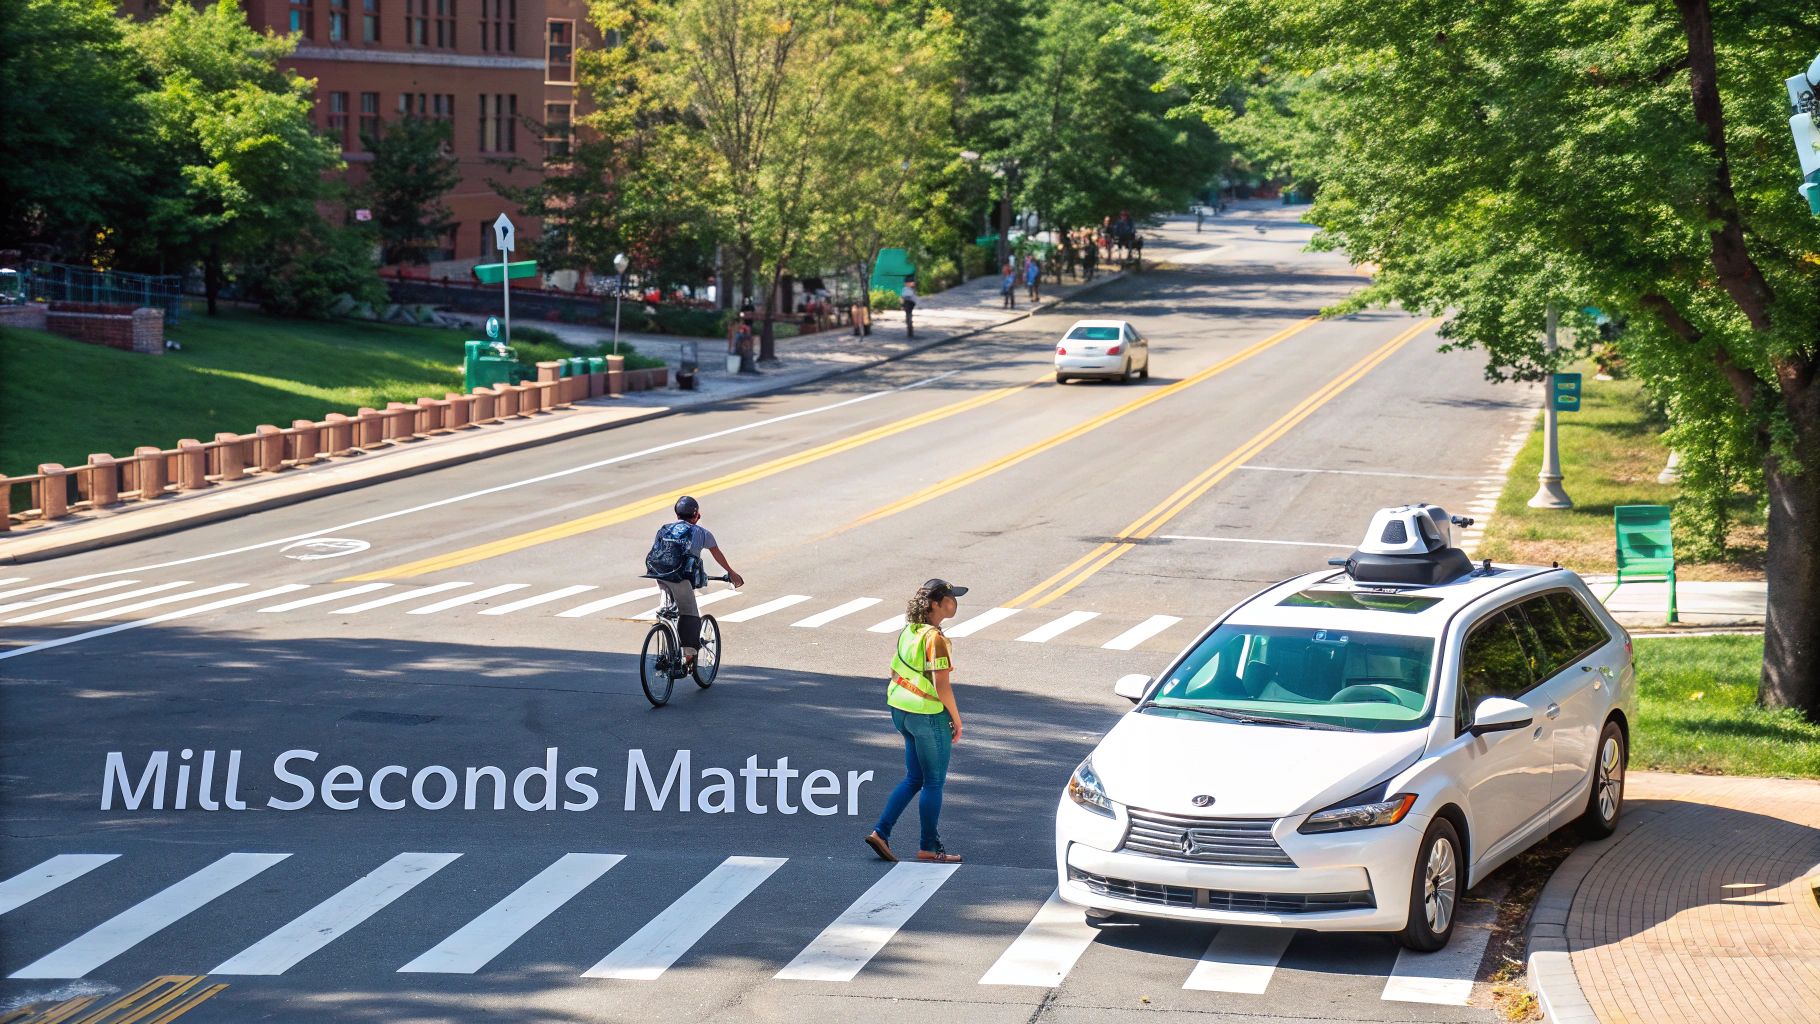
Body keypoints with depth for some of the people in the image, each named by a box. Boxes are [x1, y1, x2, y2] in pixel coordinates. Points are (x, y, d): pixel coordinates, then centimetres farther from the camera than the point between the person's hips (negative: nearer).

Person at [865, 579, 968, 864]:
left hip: (902, 712, 8)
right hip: (929, 715, -8)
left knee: (914, 779, 18)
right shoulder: (935, 638, -20)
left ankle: (881, 832, 12)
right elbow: (942, 686, -22)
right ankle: (929, 848, 14)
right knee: (934, 782, 6)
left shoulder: (908, 632, 6)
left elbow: (895, 673, 12)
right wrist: (957, 720, -11)